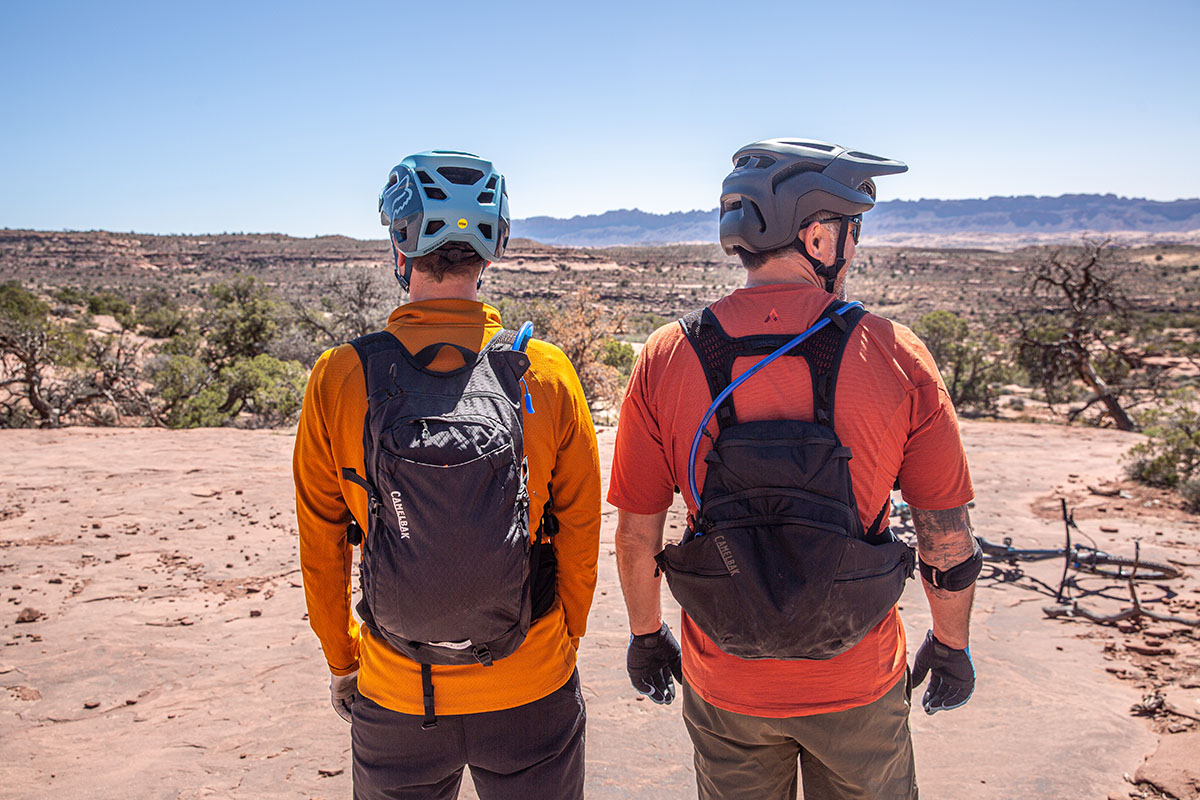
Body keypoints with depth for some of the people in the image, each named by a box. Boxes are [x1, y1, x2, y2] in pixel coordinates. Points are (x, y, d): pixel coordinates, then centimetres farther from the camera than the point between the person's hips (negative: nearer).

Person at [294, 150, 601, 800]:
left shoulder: (340, 380, -13)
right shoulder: (548, 375, -13)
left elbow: (322, 546, -3)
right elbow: (579, 535, -5)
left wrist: (341, 660, 12)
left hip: (395, 701, 1)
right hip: (531, 696, 0)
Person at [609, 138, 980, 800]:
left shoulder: (666, 358, -12)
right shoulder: (897, 356, -14)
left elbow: (636, 534, -6)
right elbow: (948, 537, -7)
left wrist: (646, 635, 11)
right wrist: (951, 646, 10)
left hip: (724, 689, 1)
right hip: (859, 690, 0)